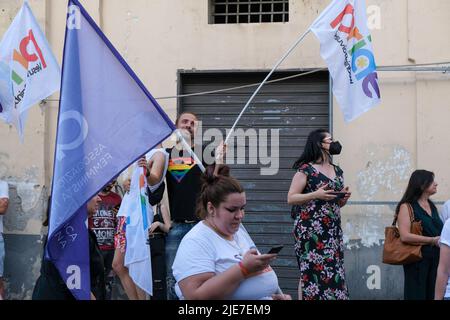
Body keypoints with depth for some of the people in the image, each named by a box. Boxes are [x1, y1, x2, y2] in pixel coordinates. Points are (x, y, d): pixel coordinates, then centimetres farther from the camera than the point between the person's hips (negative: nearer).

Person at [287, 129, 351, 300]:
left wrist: (344, 197, 2)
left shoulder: (337, 171, 15)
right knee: (312, 272, -9)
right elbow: (291, 198, -8)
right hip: (311, 228, -6)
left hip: (333, 229, 6)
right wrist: (316, 195, -18)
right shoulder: (306, 169, -4)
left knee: (333, 271, 2)